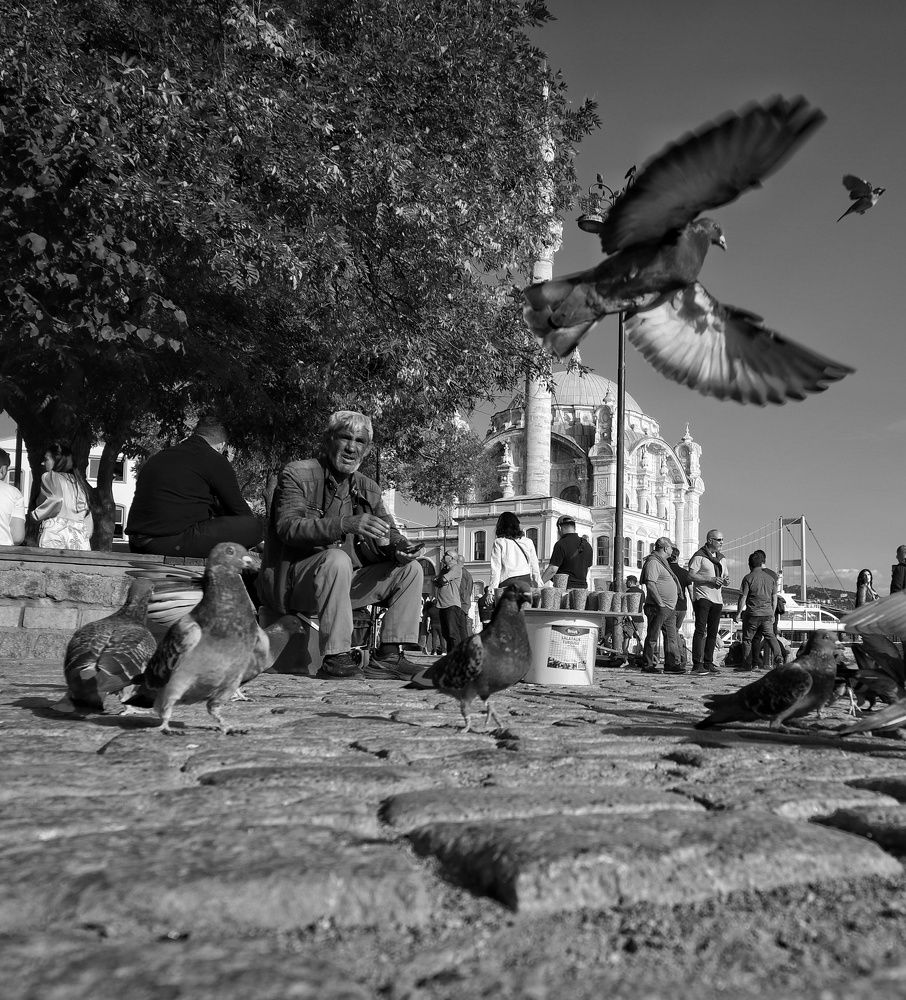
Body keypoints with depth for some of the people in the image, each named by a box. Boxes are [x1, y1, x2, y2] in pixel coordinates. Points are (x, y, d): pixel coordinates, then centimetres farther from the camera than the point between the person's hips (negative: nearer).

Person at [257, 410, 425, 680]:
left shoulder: (367, 489, 13)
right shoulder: (297, 474, -7)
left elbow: (387, 533, 11)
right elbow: (288, 526, -22)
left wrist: (397, 547, -16)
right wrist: (345, 524, -35)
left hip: (344, 581, 7)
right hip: (291, 581, -7)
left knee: (410, 569, -4)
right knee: (336, 559, -36)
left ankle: (388, 656, -8)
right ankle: (335, 658, -31)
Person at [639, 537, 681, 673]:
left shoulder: (663, 562, 19)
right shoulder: (653, 562, -14)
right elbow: (650, 584, -22)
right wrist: (661, 603, -21)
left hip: (670, 608, 10)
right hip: (657, 608, -10)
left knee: (671, 636, 9)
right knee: (652, 636, -3)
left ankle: (672, 663, 14)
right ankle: (647, 665, 3)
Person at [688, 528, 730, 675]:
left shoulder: (721, 559, 18)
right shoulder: (699, 556, -5)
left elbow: (726, 576, 24)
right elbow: (691, 575, -12)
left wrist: (726, 580, 0)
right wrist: (710, 579, -18)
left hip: (717, 599, 7)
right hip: (702, 597, -7)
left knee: (713, 633, 7)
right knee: (700, 630, -12)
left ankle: (708, 663, 13)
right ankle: (697, 664, -13)